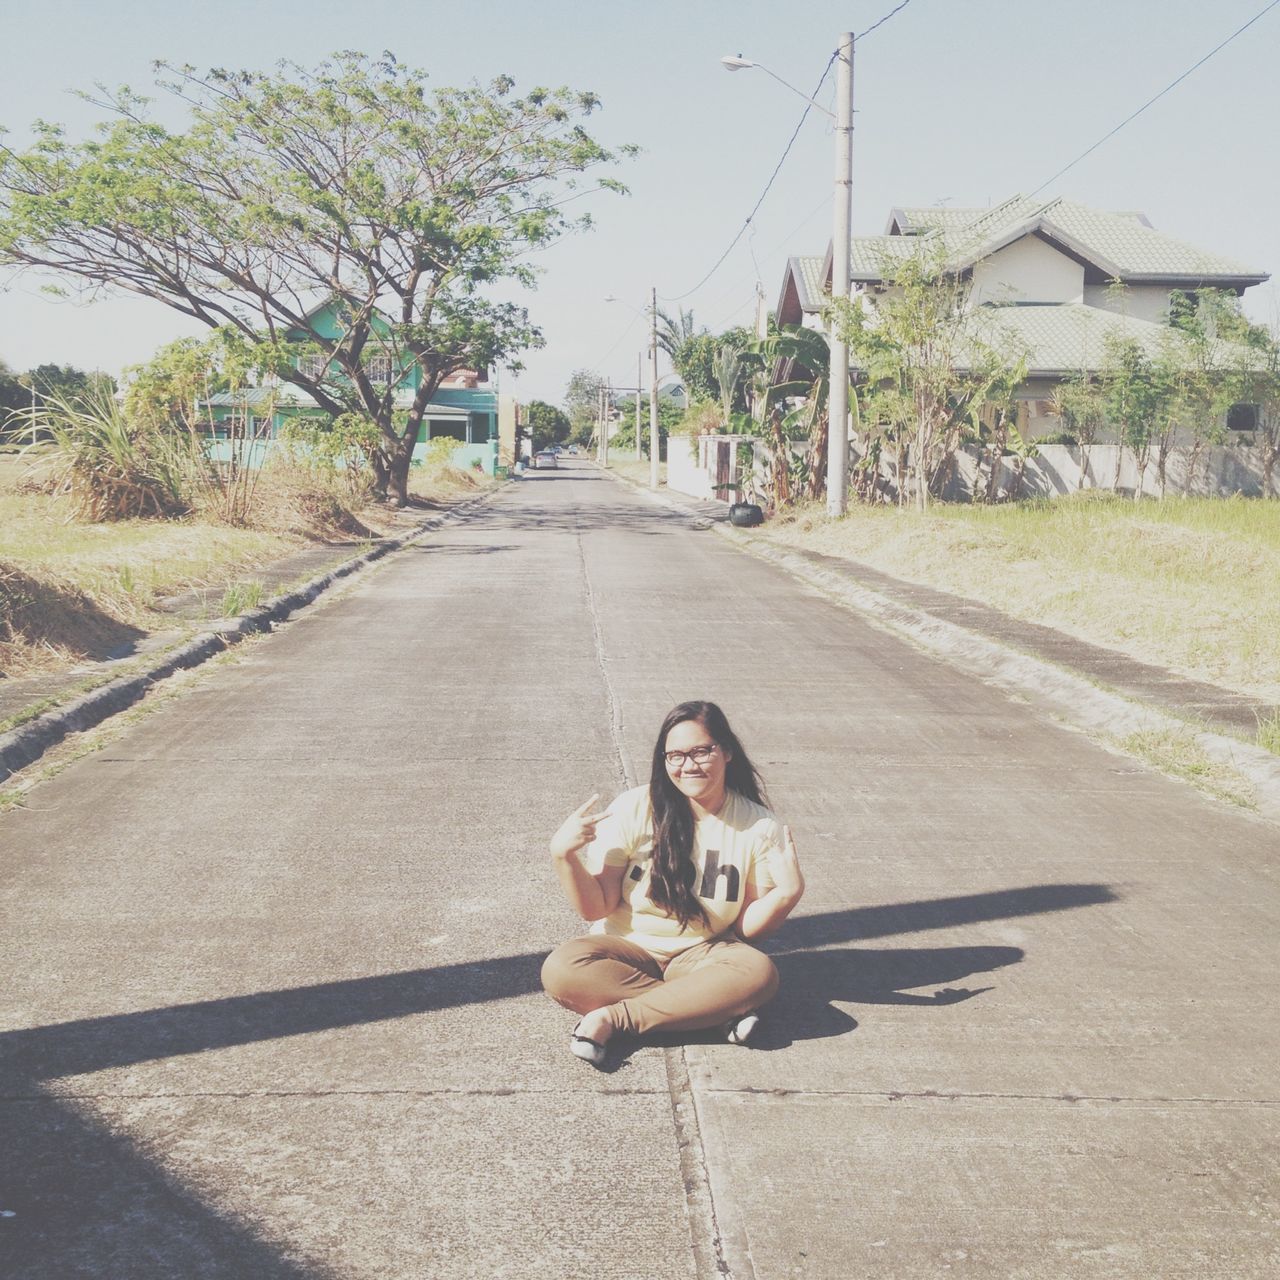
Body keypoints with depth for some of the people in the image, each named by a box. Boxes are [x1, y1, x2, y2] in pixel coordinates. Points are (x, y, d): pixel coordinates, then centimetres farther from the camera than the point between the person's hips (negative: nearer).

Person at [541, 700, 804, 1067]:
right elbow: (595, 909, -6)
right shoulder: (634, 809, -8)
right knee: (561, 970, -31)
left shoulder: (759, 827, -5)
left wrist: (787, 894, -20)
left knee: (759, 973, -32)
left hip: (701, 954, 0)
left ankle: (612, 1018, -26)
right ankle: (719, 1009, -24)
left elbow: (747, 926, -1)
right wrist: (563, 855, -22)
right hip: (627, 949, 1)